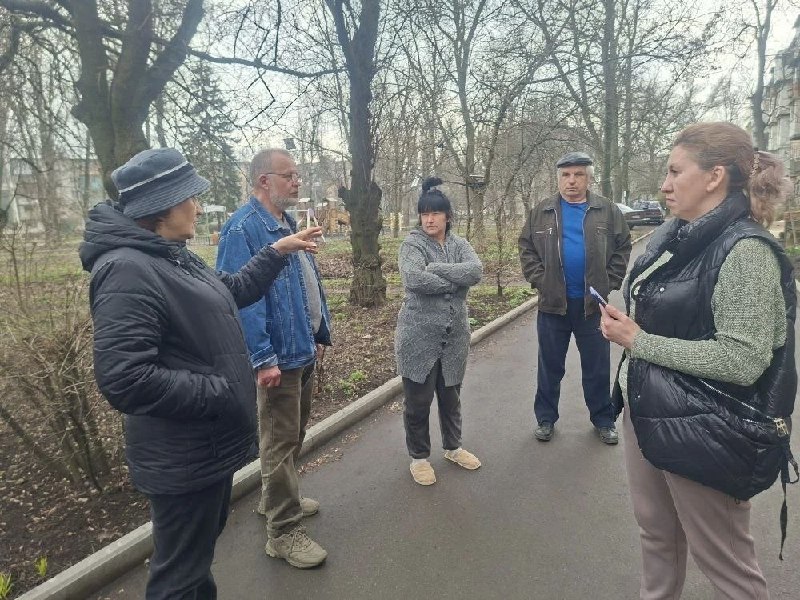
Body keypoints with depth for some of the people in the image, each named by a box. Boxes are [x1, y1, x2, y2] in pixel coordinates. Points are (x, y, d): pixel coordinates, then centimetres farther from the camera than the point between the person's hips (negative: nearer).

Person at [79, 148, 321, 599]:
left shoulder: (174, 257, 8)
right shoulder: (128, 270, -24)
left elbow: (232, 292, 22)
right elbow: (124, 380, -31)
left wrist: (278, 252, 16)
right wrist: (221, 391, -24)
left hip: (210, 446, 10)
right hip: (183, 459, -10)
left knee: (201, 548, 30)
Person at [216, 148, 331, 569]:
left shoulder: (288, 223, 12)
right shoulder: (243, 229, -17)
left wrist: (320, 334, 17)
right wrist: (263, 358, -26)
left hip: (304, 350, 10)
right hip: (279, 357, -9)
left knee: (294, 435, 22)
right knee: (280, 443, 3)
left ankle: (278, 498, 42)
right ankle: (284, 532, 18)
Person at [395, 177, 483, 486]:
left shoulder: (460, 244, 6)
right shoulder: (412, 244, -7)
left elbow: (475, 271, -14)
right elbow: (414, 278, -27)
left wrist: (435, 269, -20)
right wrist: (454, 282, -15)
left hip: (454, 335, 4)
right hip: (419, 335, -4)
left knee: (451, 394, 20)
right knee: (418, 399, 7)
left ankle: (453, 447, 41)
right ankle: (419, 457, 28)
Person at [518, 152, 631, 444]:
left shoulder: (608, 211, 2)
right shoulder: (540, 213, 3)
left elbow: (623, 248, 5)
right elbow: (527, 249, 5)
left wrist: (608, 283, -4)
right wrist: (539, 280, -6)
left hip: (593, 303, 0)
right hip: (553, 303, 0)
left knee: (598, 367, 12)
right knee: (550, 366, 11)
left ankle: (603, 419, 30)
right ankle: (545, 418, 26)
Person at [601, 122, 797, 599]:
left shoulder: (745, 250, -18)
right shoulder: (673, 236, 5)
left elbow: (743, 361, -24)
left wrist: (637, 341, -21)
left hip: (704, 429, -7)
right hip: (647, 411, 8)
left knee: (723, 559, 13)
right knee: (656, 532, 24)